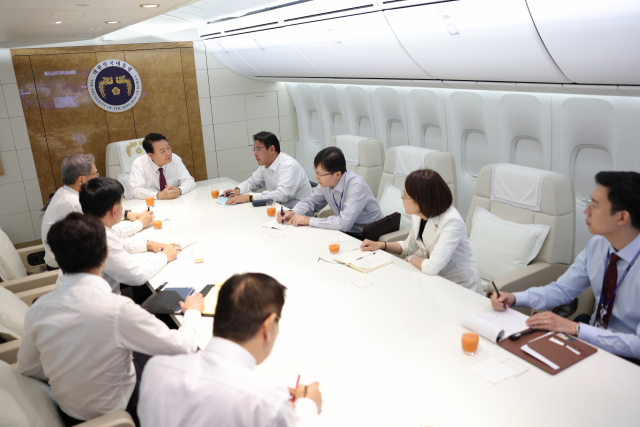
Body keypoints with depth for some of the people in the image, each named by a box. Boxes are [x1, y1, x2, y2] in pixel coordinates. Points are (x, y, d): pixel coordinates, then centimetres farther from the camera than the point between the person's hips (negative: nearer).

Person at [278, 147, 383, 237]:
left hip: (367, 239, -6)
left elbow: (344, 223, -32)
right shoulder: (326, 182, -6)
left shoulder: (356, 186, -26)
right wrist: (293, 213, -7)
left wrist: (308, 220, -24)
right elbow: (313, 201, 13)